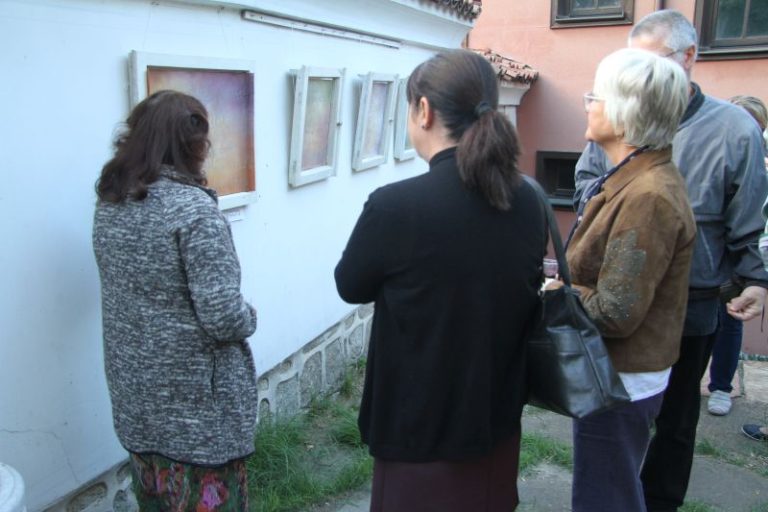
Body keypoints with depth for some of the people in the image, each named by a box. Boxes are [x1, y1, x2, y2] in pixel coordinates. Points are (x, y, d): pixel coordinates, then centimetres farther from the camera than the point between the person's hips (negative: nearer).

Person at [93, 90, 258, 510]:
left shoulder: (109, 202, 1)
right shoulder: (192, 208, -22)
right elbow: (223, 317, -24)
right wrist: (250, 317, -5)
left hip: (135, 396, 8)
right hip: (196, 403, -7)